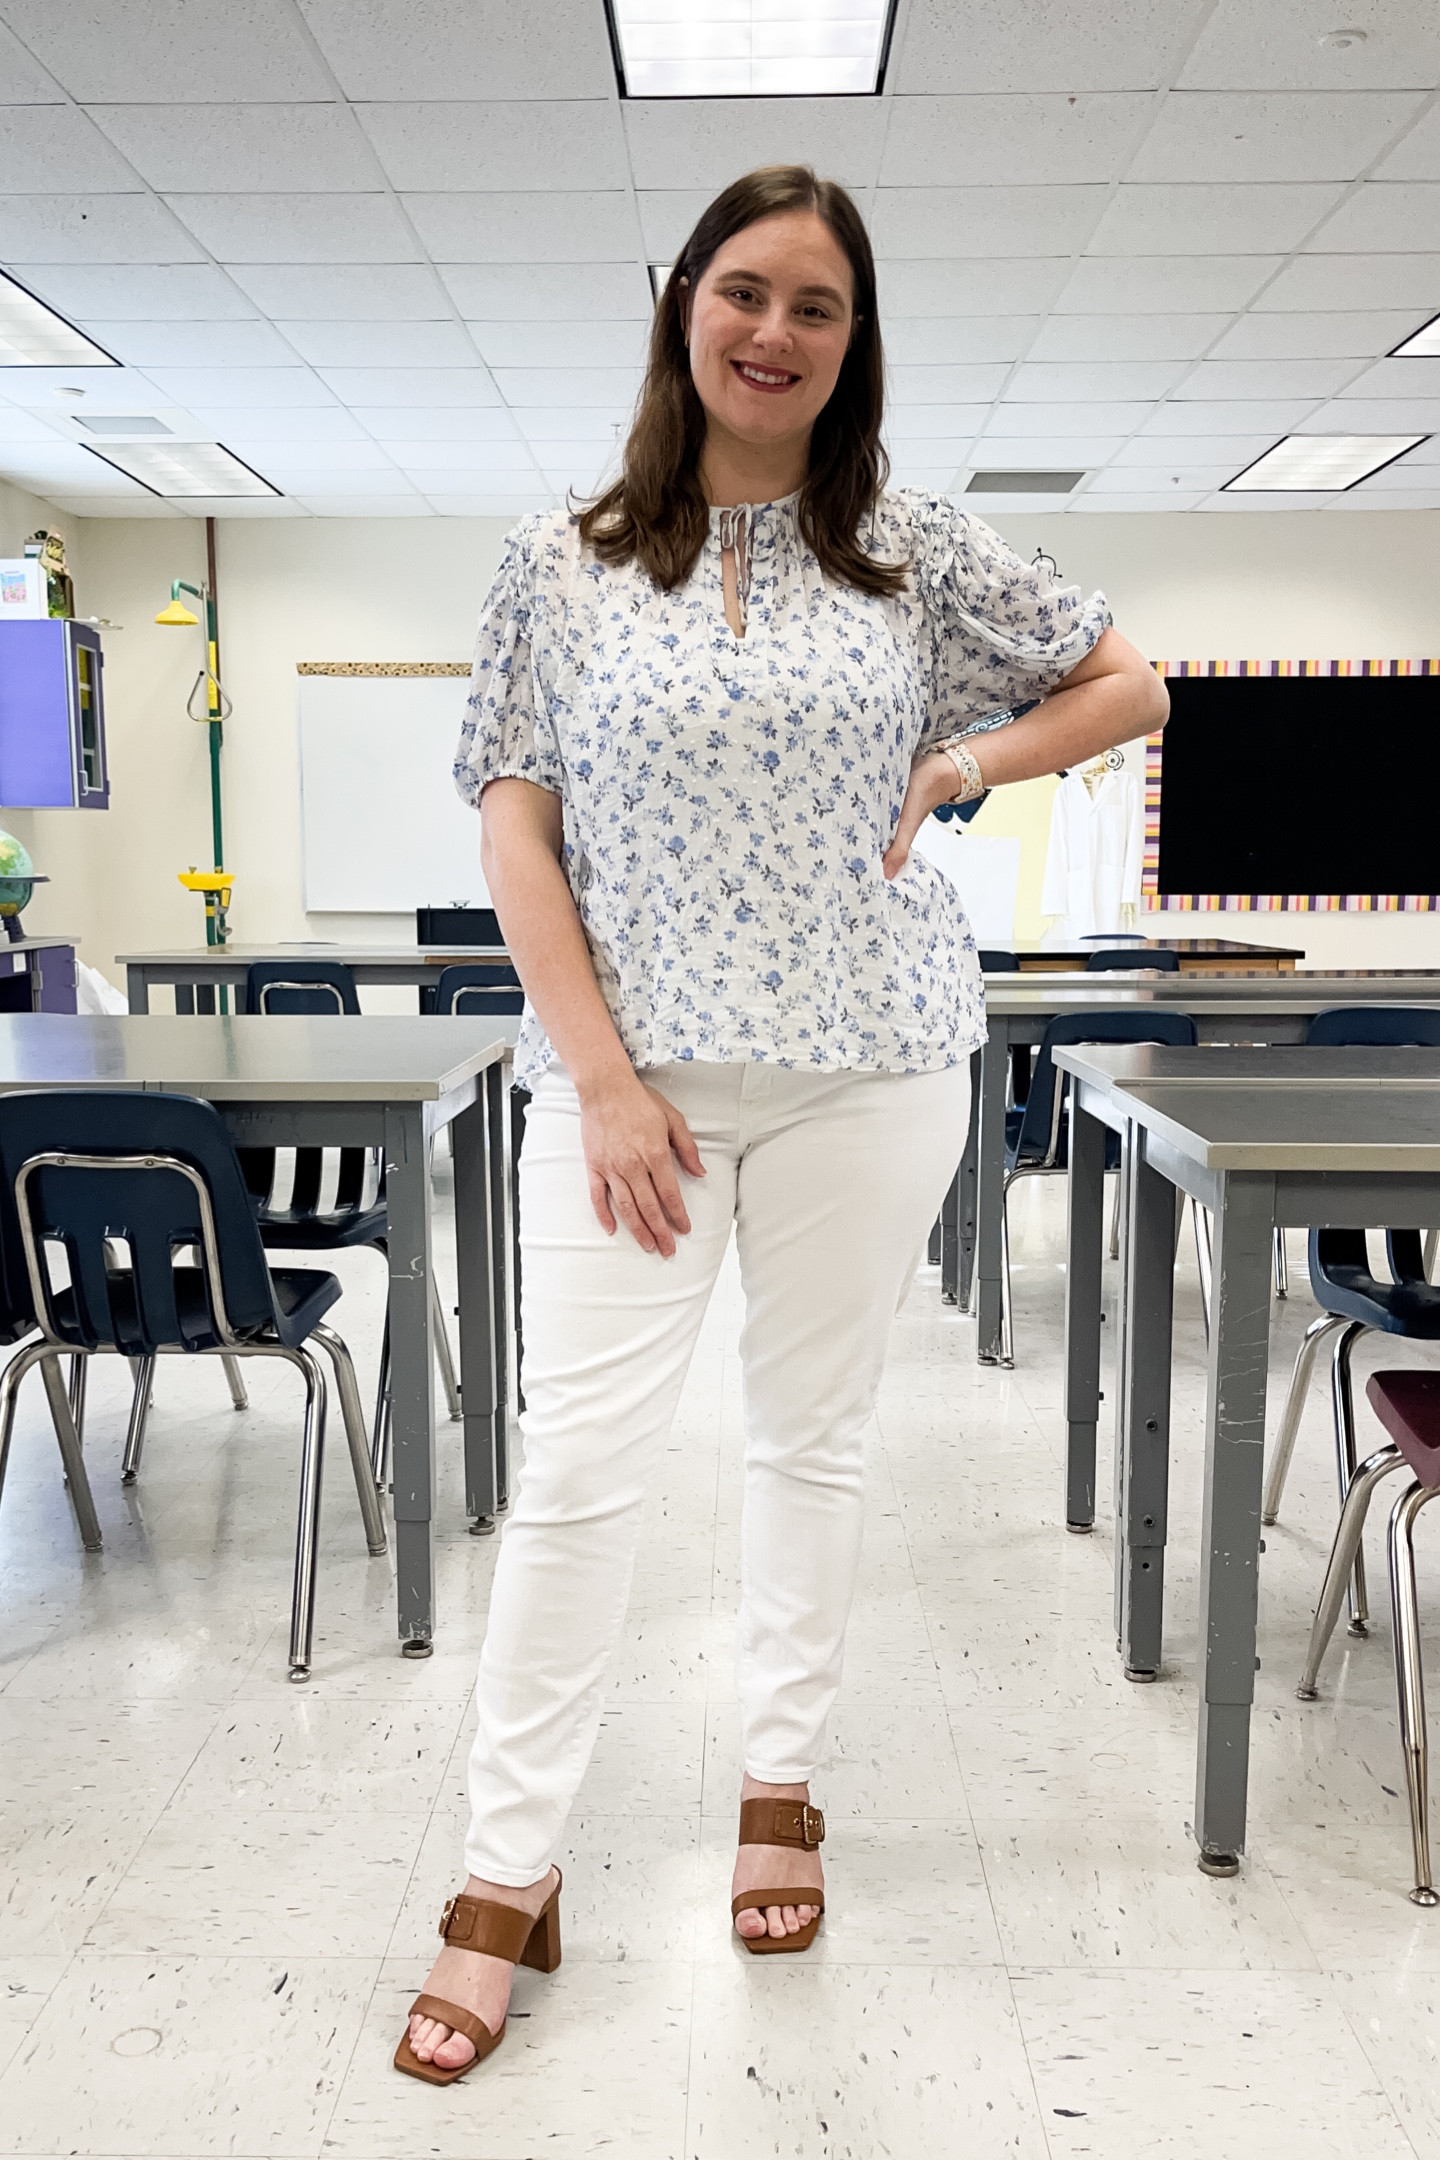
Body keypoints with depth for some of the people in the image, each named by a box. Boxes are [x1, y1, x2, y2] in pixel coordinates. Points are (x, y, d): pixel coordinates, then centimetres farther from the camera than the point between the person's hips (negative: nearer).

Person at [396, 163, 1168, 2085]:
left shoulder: (916, 552, 6)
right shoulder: (560, 564, 4)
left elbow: (1129, 685, 16)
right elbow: (515, 839, -1)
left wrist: (952, 769, 0)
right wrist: (606, 1081, -10)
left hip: (866, 1070, 2)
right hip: (629, 1070, -1)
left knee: (815, 1437, 11)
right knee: (581, 1463, -2)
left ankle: (783, 1786, 32)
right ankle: (508, 1876, 14)